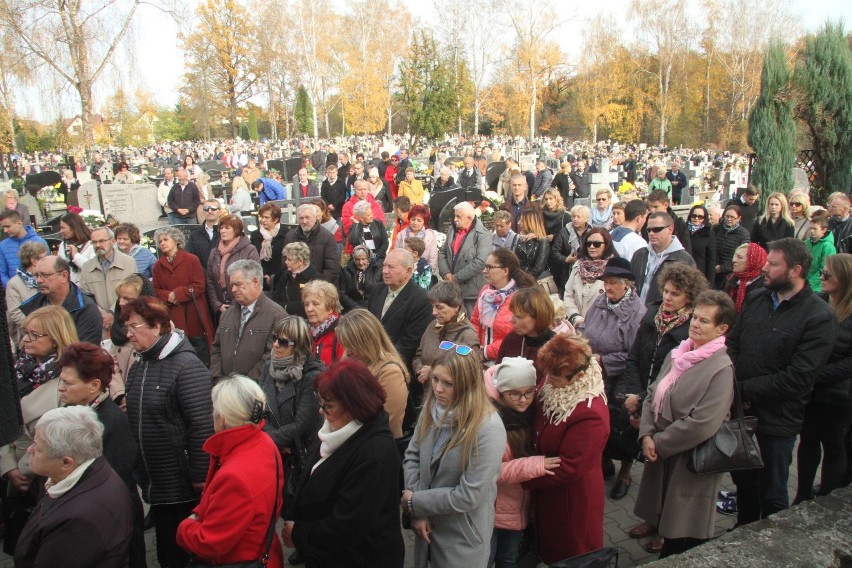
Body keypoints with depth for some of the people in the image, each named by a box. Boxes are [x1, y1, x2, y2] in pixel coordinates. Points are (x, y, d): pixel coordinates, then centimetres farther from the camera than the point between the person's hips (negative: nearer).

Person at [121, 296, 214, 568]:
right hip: (154, 483, 7)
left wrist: (199, 477, -20)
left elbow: (202, 426, -21)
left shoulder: (187, 366, -17)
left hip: (183, 486, -7)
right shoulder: (138, 367, 9)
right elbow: (134, 422, 14)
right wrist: (138, 472, 12)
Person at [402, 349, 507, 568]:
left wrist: (415, 503, -15)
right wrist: (418, 512, -12)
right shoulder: (431, 408, -8)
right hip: (427, 526, 5)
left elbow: (468, 496, -24)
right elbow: (412, 457, -1)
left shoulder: (488, 429, -27)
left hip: (462, 538, -5)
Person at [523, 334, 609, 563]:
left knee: (570, 556, 19)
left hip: (572, 499, -7)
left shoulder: (590, 415, -33)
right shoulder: (552, 385, -11)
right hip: (547, 492, 7)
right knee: (550, 548, 29)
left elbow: (567, 469, -27)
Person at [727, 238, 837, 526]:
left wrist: (744, 389, -17)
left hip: (777, 421, -5)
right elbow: (732, 344, 4)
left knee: (772, 493, 14)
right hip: (741, 411, 5)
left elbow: (797, 378, -20)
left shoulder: (819, 317, -16)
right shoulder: (756, 299, 2)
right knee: (742, 479, 23)